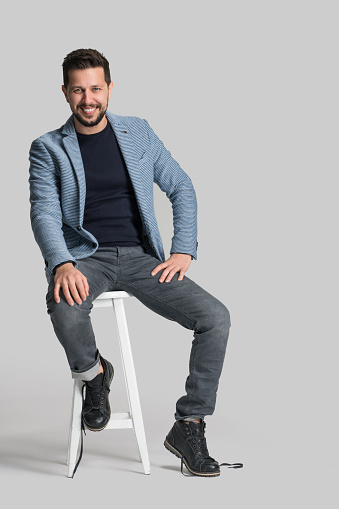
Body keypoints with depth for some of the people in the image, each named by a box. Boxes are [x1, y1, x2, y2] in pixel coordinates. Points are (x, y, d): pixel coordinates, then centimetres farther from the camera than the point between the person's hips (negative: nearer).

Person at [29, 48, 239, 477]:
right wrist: (61, 264, -26)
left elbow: (181, 189, 14)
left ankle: (188, 427, -3)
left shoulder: (138, 132, 11)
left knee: (215, 317, -18)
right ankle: (94, 373, -2)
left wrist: (184, 250, 0)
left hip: (140, 257, 2)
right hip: (84, 257, -2)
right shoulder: (48, 148, 5)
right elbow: (44, 212, -6)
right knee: (65, 309, -37)